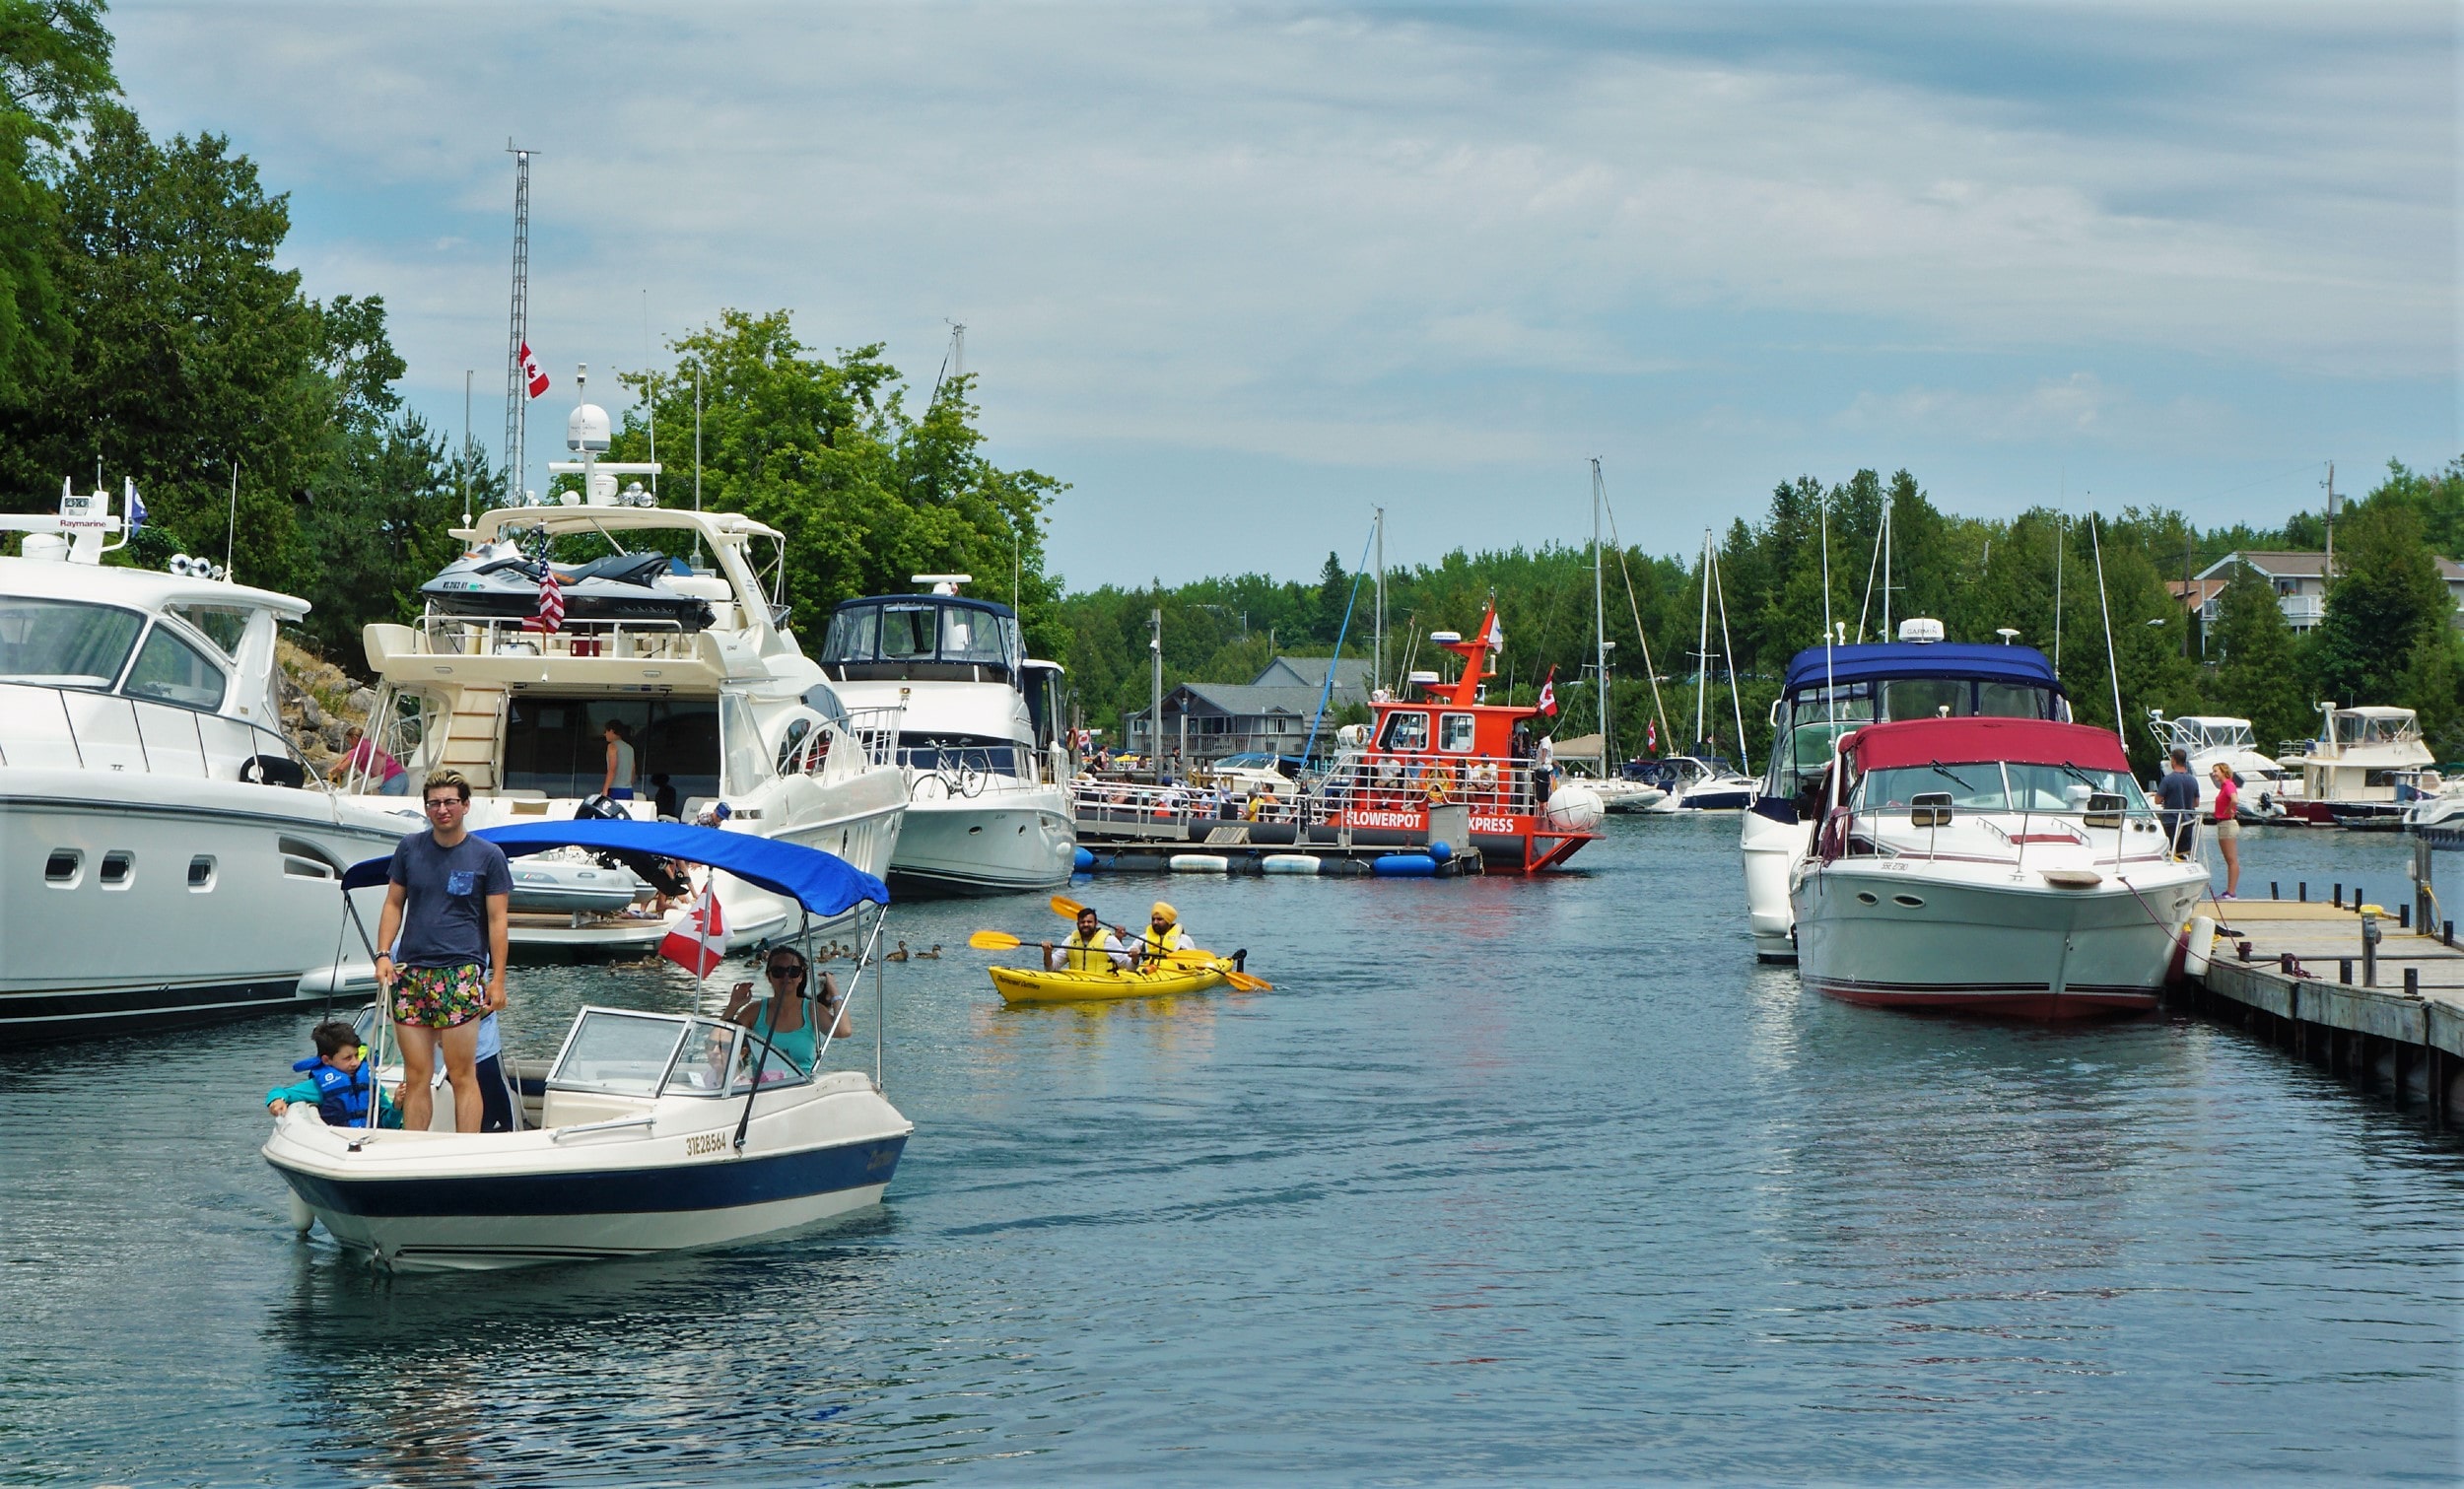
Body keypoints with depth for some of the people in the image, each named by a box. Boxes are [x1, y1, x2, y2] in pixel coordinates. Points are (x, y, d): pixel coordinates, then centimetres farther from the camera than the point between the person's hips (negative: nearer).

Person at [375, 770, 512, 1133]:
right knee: (416, 1076, 4)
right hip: (410, 972, 3)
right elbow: (393, 904, 16)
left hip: (461, 971, -3)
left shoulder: (488, 856, 3)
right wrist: (383, 954, 3)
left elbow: (497, 920, 2)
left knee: (462, 1075, -6)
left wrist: (497, 979, -3)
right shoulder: (409, 848, 11)